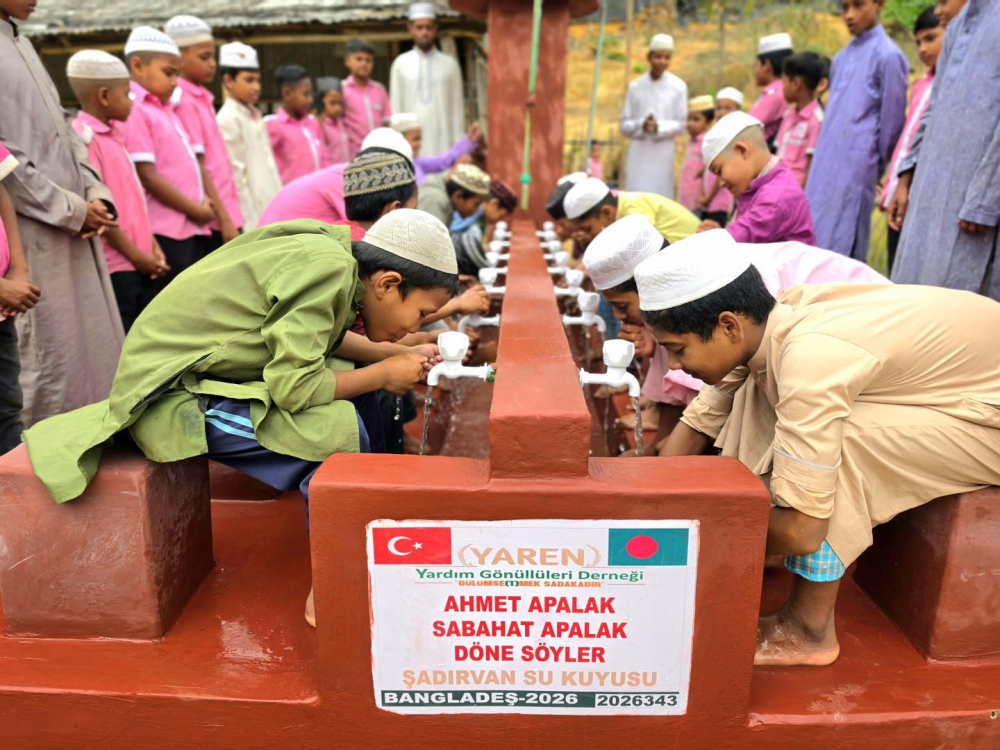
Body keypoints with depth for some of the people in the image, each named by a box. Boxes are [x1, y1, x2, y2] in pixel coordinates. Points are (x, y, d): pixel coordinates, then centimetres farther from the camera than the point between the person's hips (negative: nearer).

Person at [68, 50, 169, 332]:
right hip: (116, 265, -8)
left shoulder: (114, 134, 15)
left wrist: (151, 246, 8)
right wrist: (134, 254, -13)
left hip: (140, 263, 9)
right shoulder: (84, 137, -11)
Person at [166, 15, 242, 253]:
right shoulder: (184, 102, -10)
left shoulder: (201, 98, 15)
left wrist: (229, 216, 13)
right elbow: (196, 167, -15)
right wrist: (224, 219, -16)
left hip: (225, 215, 8)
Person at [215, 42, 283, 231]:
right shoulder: (227, 120, -9)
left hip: (270, 211, 8)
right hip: (251, 214, -8)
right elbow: (235, 176, -13)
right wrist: (251, 220, -15)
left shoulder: (255, 116, 15)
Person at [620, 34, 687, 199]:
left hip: (663, 154, -1)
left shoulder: (678, 87, 0)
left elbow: (681, 124, 2)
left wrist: (659, 127, -16)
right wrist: (641, 125, -16)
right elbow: (625, 125, 5)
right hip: (638, 154, 1)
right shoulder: (636, 86, 3)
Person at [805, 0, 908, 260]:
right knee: (815, 241, 8)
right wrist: (822, 157, 16)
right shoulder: (841, 58, 17)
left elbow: (892, 120, -4)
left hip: (856, 168, -7)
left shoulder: (887, 55, -6)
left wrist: (874, 167, 0)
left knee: (842, 248, -6)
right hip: (825, 167, 8)